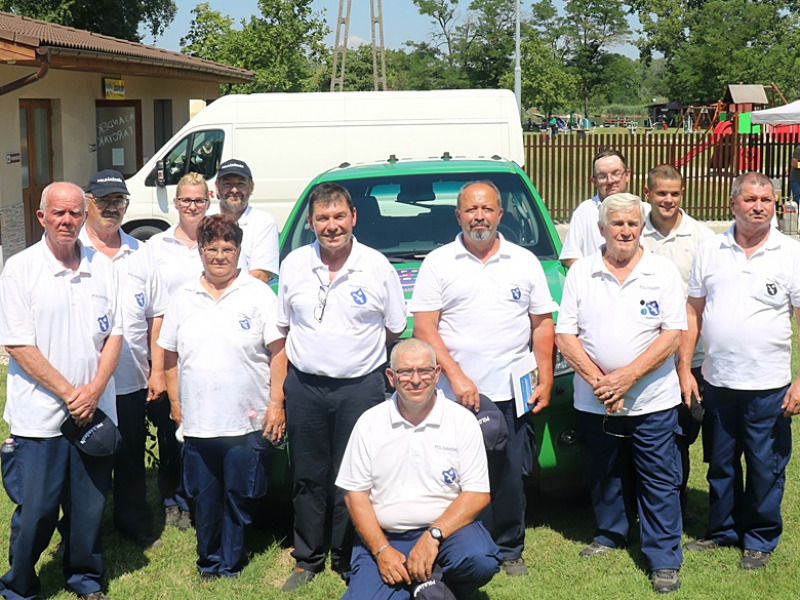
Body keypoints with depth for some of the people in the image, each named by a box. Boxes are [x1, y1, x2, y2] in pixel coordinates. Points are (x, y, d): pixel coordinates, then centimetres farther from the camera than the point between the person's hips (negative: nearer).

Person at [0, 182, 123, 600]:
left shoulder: (102, 267, 6)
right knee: (36, 510, 3)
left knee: (90, 506, 12)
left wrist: (94, 389, -7)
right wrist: (69, 393, -12)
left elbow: (114, 334, 7)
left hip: (94, 413, 4)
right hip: (40, 416, -3)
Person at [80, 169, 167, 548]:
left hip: (131, 382, 3)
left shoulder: (139, 255, 9)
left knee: (132, 460, 15)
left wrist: (157, 370, 7)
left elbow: (156, 316, 12)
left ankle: (135, 524, 32)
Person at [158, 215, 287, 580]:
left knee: (238, 497, 7)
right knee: (204, 498, 11)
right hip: (197, 422, 3)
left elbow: (278, 351, -2)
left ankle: (231, 564, 22)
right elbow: (170, 355, 13)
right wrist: (175, 402, 9)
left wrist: (276, 403, -7)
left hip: (247, 422, -3)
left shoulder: (258, 294, 0)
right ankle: (208, 561, 28)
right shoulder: (183, 299, 9)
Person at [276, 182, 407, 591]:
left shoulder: (377, 266, -3)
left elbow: (394, 330, 7)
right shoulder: (294, 265, 3)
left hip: (361, 386, -2)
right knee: (308, 479, 10)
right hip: (304, 386, 2)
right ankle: (307, 560, 25)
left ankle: (349, 563, 20)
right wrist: (275, 396, 5)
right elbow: (279, 331, 9)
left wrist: (357, 353, 4)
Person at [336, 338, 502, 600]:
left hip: (447, 528, -1)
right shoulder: (370, 422, 4)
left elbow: (478, 494, -4)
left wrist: (433, 536, -17)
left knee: (480, 560, -31)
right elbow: (355, 493, 3)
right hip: (384, 536, 1)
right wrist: (381, 550, -9)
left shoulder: (462, 420, 0)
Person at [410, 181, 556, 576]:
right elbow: (423, 328, -3)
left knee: (511, 476, 7)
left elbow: (542, 324, 12)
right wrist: (456, 377, -12)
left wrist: (545, 381, 4)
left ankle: (510, 550, 23)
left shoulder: (525, 262, 10)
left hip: (512, 395, 2)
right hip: (455, 396, -2)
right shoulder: (438, 263, 3)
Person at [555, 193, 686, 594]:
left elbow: (672, 334, -7)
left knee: (659, 480, 2)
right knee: (602, 475, 16)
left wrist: (627, 377, -17)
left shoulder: (663, 272, -1)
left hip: (652, 399, -2)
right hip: (594, 402, 2)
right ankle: (610, 534, 38)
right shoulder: (581, 273, 2)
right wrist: (598, 380, -13)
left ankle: (664, 559, 12)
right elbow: (565, 335, -1)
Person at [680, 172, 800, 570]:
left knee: (765, 468, 7)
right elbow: (693, 312, 8)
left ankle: (760, 540, 24)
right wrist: (684, 369, 3)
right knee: (720, 464, 15)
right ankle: (722, 531, 33)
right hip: (718, 382, 3)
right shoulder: (709, 251, 4)